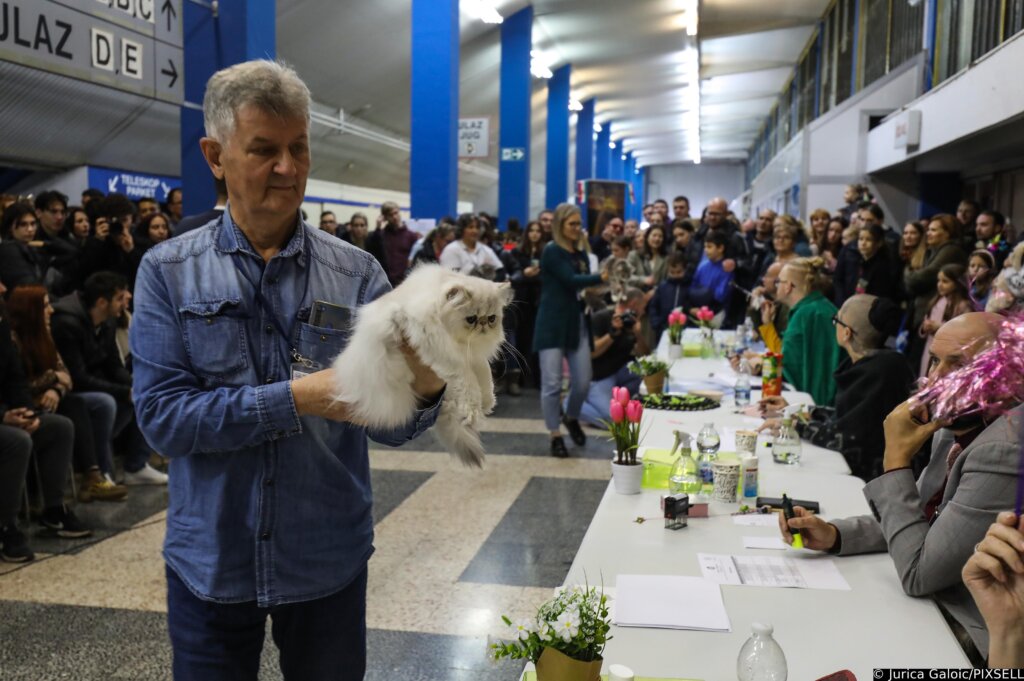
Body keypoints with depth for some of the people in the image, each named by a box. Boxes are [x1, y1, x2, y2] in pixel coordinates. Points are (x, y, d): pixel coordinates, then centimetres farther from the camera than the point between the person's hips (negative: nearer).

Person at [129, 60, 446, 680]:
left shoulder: (357, 272, -4)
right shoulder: (169, 272, -4)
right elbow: (163, 415, -13)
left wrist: (425, 390, -30)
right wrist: (296, 397, -24)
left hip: (331, 561, 1)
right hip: (211, 563, 0)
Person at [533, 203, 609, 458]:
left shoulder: (581, 252, 13)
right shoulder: (551, 251, -8)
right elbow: (571, 280, -20)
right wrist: (601, 277, -29)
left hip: (577, 323, 6)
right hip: (553, 324, -6)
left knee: (583, 381, 3)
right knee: (552, 383, -4)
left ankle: (572, 419, 31)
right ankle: (555, 436, 9)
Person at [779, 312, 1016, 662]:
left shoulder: (1002, 452, -27)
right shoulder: (956, 427, 2)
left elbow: (917, 574, -22)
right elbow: (921, 517, 14)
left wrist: (896, 460, -18)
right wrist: (833, 534, -2)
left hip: (971, 643, -8)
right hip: (937, 610, 8)